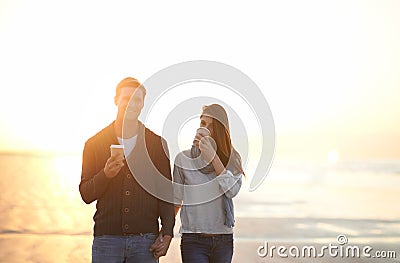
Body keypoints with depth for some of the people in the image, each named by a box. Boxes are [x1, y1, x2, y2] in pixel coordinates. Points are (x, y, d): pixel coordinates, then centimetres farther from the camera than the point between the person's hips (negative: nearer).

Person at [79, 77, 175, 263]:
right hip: (107, 238, 0)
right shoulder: (94, 144, 9)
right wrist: (105, 175, -13)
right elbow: (86, 194, 7)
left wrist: (167, 233, -1)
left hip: (145, 240, 0)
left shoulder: (157, 144, 10)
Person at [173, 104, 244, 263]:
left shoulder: (231, 158, 4)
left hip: (224, 239, 2)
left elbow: (232, 190, -12)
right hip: (193, 240, -2)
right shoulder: (183, 159, 0)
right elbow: (175, 201, 8)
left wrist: (213, 157, -15)